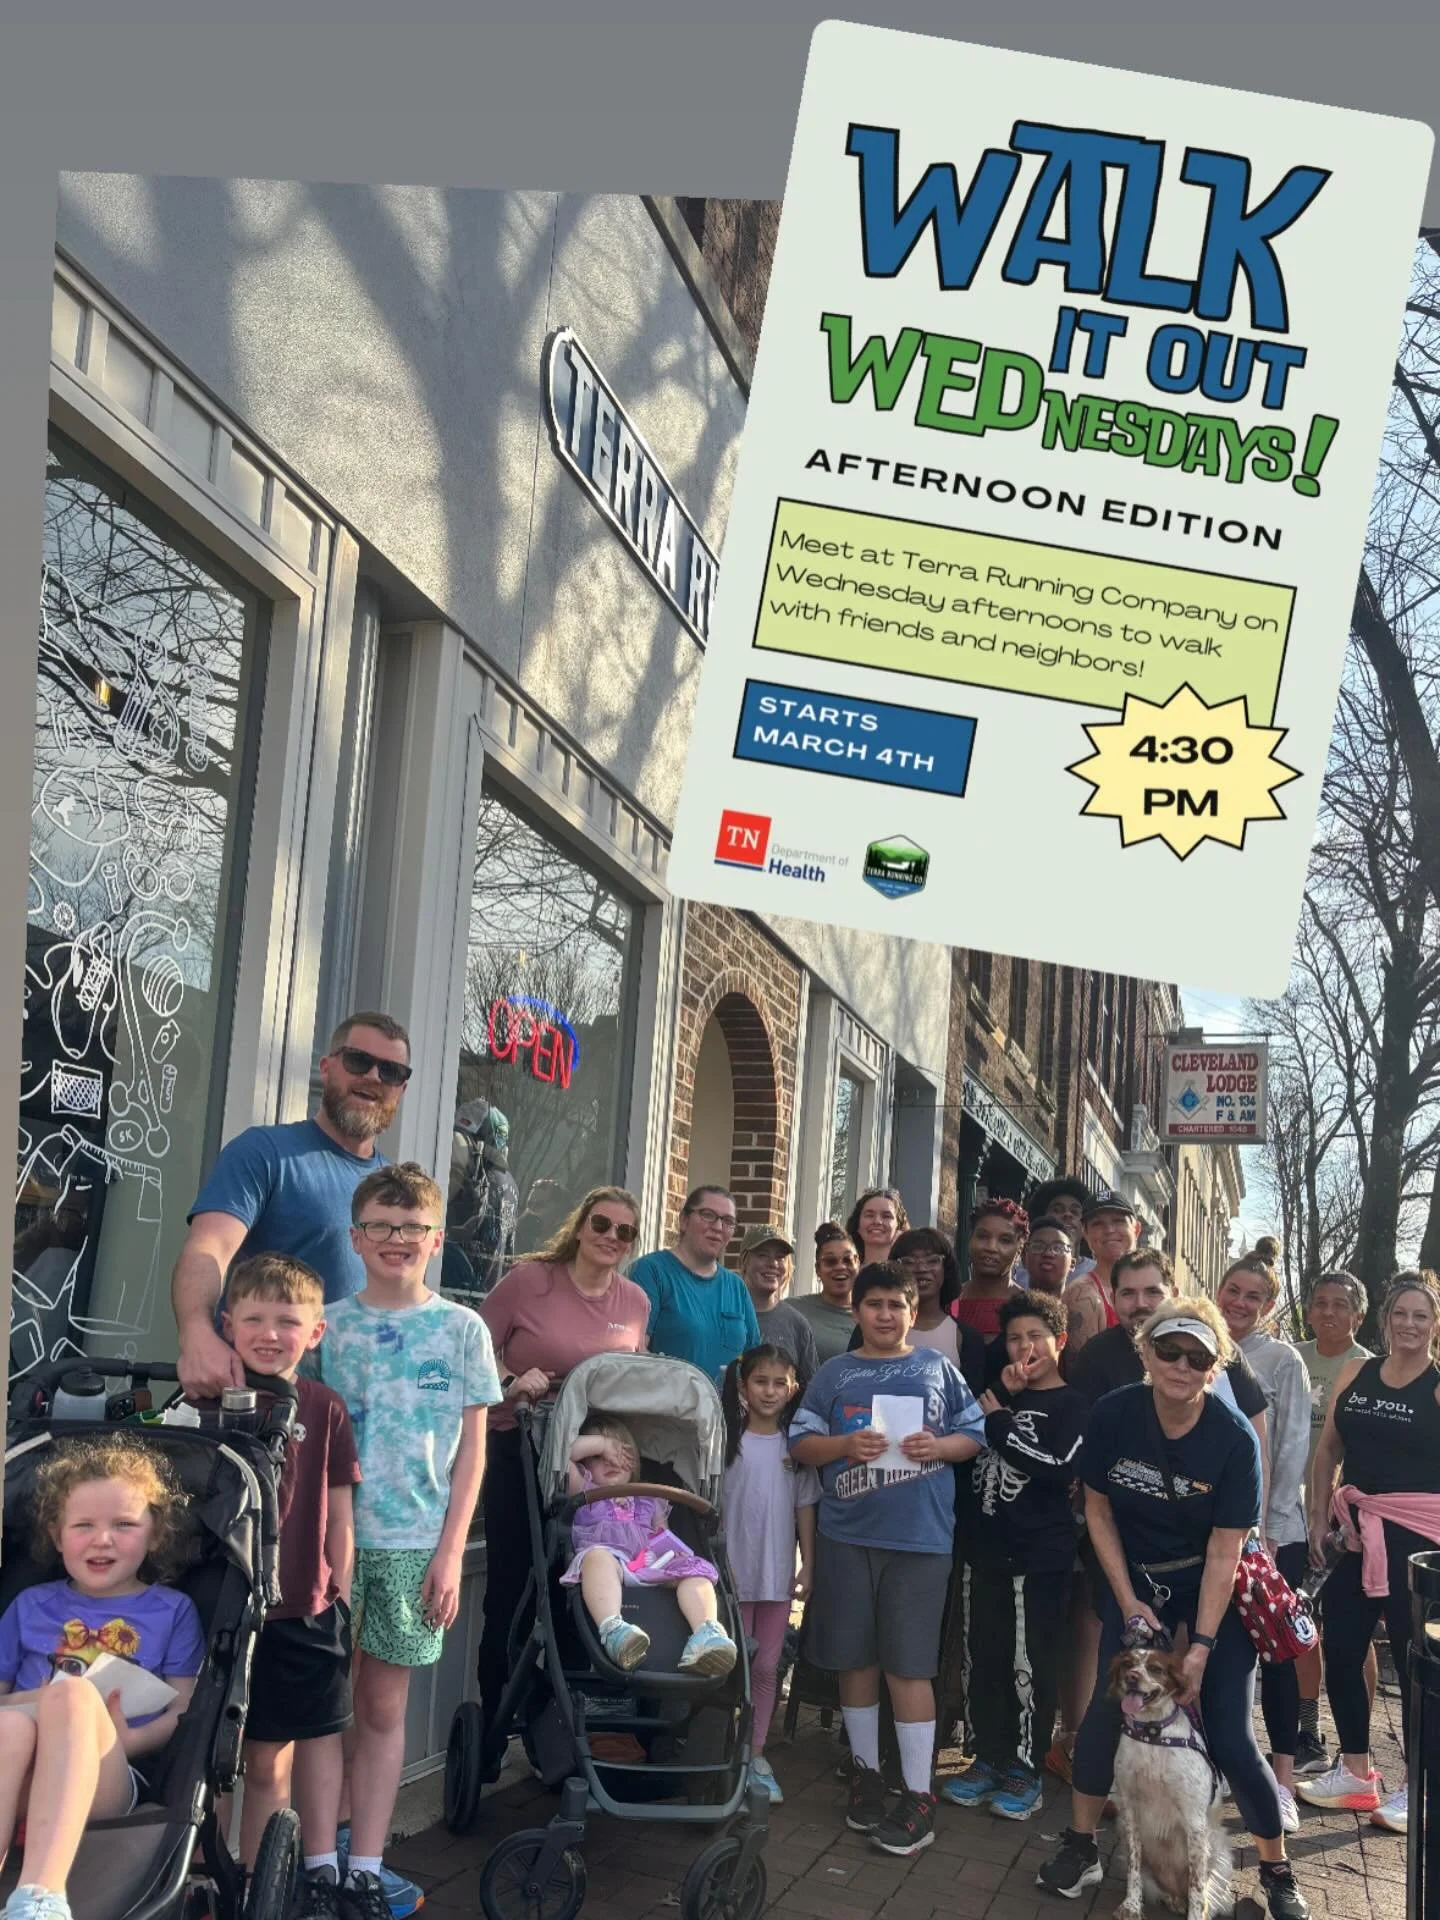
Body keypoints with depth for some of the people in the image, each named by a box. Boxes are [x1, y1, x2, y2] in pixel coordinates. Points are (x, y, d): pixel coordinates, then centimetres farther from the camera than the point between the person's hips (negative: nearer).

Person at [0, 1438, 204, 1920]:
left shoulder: (173, 1611, 17)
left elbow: (185, 1710, 8)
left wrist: (122, 1741, -12)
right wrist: (39, 1705, -6)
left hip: (108, 1782, -2)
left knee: (73, 1694, -34)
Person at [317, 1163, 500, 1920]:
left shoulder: (462, 1330, 2)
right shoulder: (328, 1326, 3)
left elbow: (471, 1451, 3)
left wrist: (450, 1553, -3)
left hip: (413, 1545, 0)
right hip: (332, 1534, 0)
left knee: (384, 1708, 7)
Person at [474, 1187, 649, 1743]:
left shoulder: (636, 1302, 5)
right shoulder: (530, 1280, -6)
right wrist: (510, 1382, -19)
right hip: (521, 1451, -3)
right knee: (511, 1590, 2)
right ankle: (492, 1733, 15)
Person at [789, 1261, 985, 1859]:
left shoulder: (936, 1368, 8)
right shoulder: (834, 1374, 8)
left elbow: (974, 1435, 10)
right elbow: (800, 1443, 5)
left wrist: (939, 1446, -10)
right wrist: (845, 1444, -13)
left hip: (919, 1538, -2)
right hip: (847, 1537, 2)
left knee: (908, 1667, -2)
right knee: (856, 1659, 10)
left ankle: (918, 1796, 6)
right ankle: (865, 1771, 26)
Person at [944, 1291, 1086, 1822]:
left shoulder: (1072, 1406, -3)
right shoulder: (999, 1394, 17)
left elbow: (1060, 1470, -17)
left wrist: (998, 1421, -13)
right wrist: (1002, 1394, -6)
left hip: (1041, 1554, -5)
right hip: (984, 1548, 5)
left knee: (1031, 1663, 1)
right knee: (983, 1659, 10)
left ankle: (1025, 1768, 12)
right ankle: (988, 1756, 23)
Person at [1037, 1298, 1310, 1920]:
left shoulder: (1234, 1438, -23)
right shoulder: (1114, 1414, -16)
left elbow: (1225, 1551, -19)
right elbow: (1098, 1511, -3)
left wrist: (1202, 1646, -20)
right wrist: (1129, 1602, -6)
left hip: (1212, 1588, -2)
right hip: (1137, 1579, 2)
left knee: (1229, 1735, -6)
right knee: (1106, 1706, -8)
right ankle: (1080, 1848, 10)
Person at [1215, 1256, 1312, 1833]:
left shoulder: (1282, 1361, -4)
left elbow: (1293, 1450, -6)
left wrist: (1271, 1531, -11)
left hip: (1270, 1531, -3)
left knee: (1274, 1649, 0)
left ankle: (1283, 1780, 5)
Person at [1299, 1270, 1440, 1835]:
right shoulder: (1355, 1374, 8)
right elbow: (1329, 1452, 12)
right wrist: (1318, 1520, 7)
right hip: (1356, 1531, 5)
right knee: (1339, 1650, 9)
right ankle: (1355, 1773, 26)